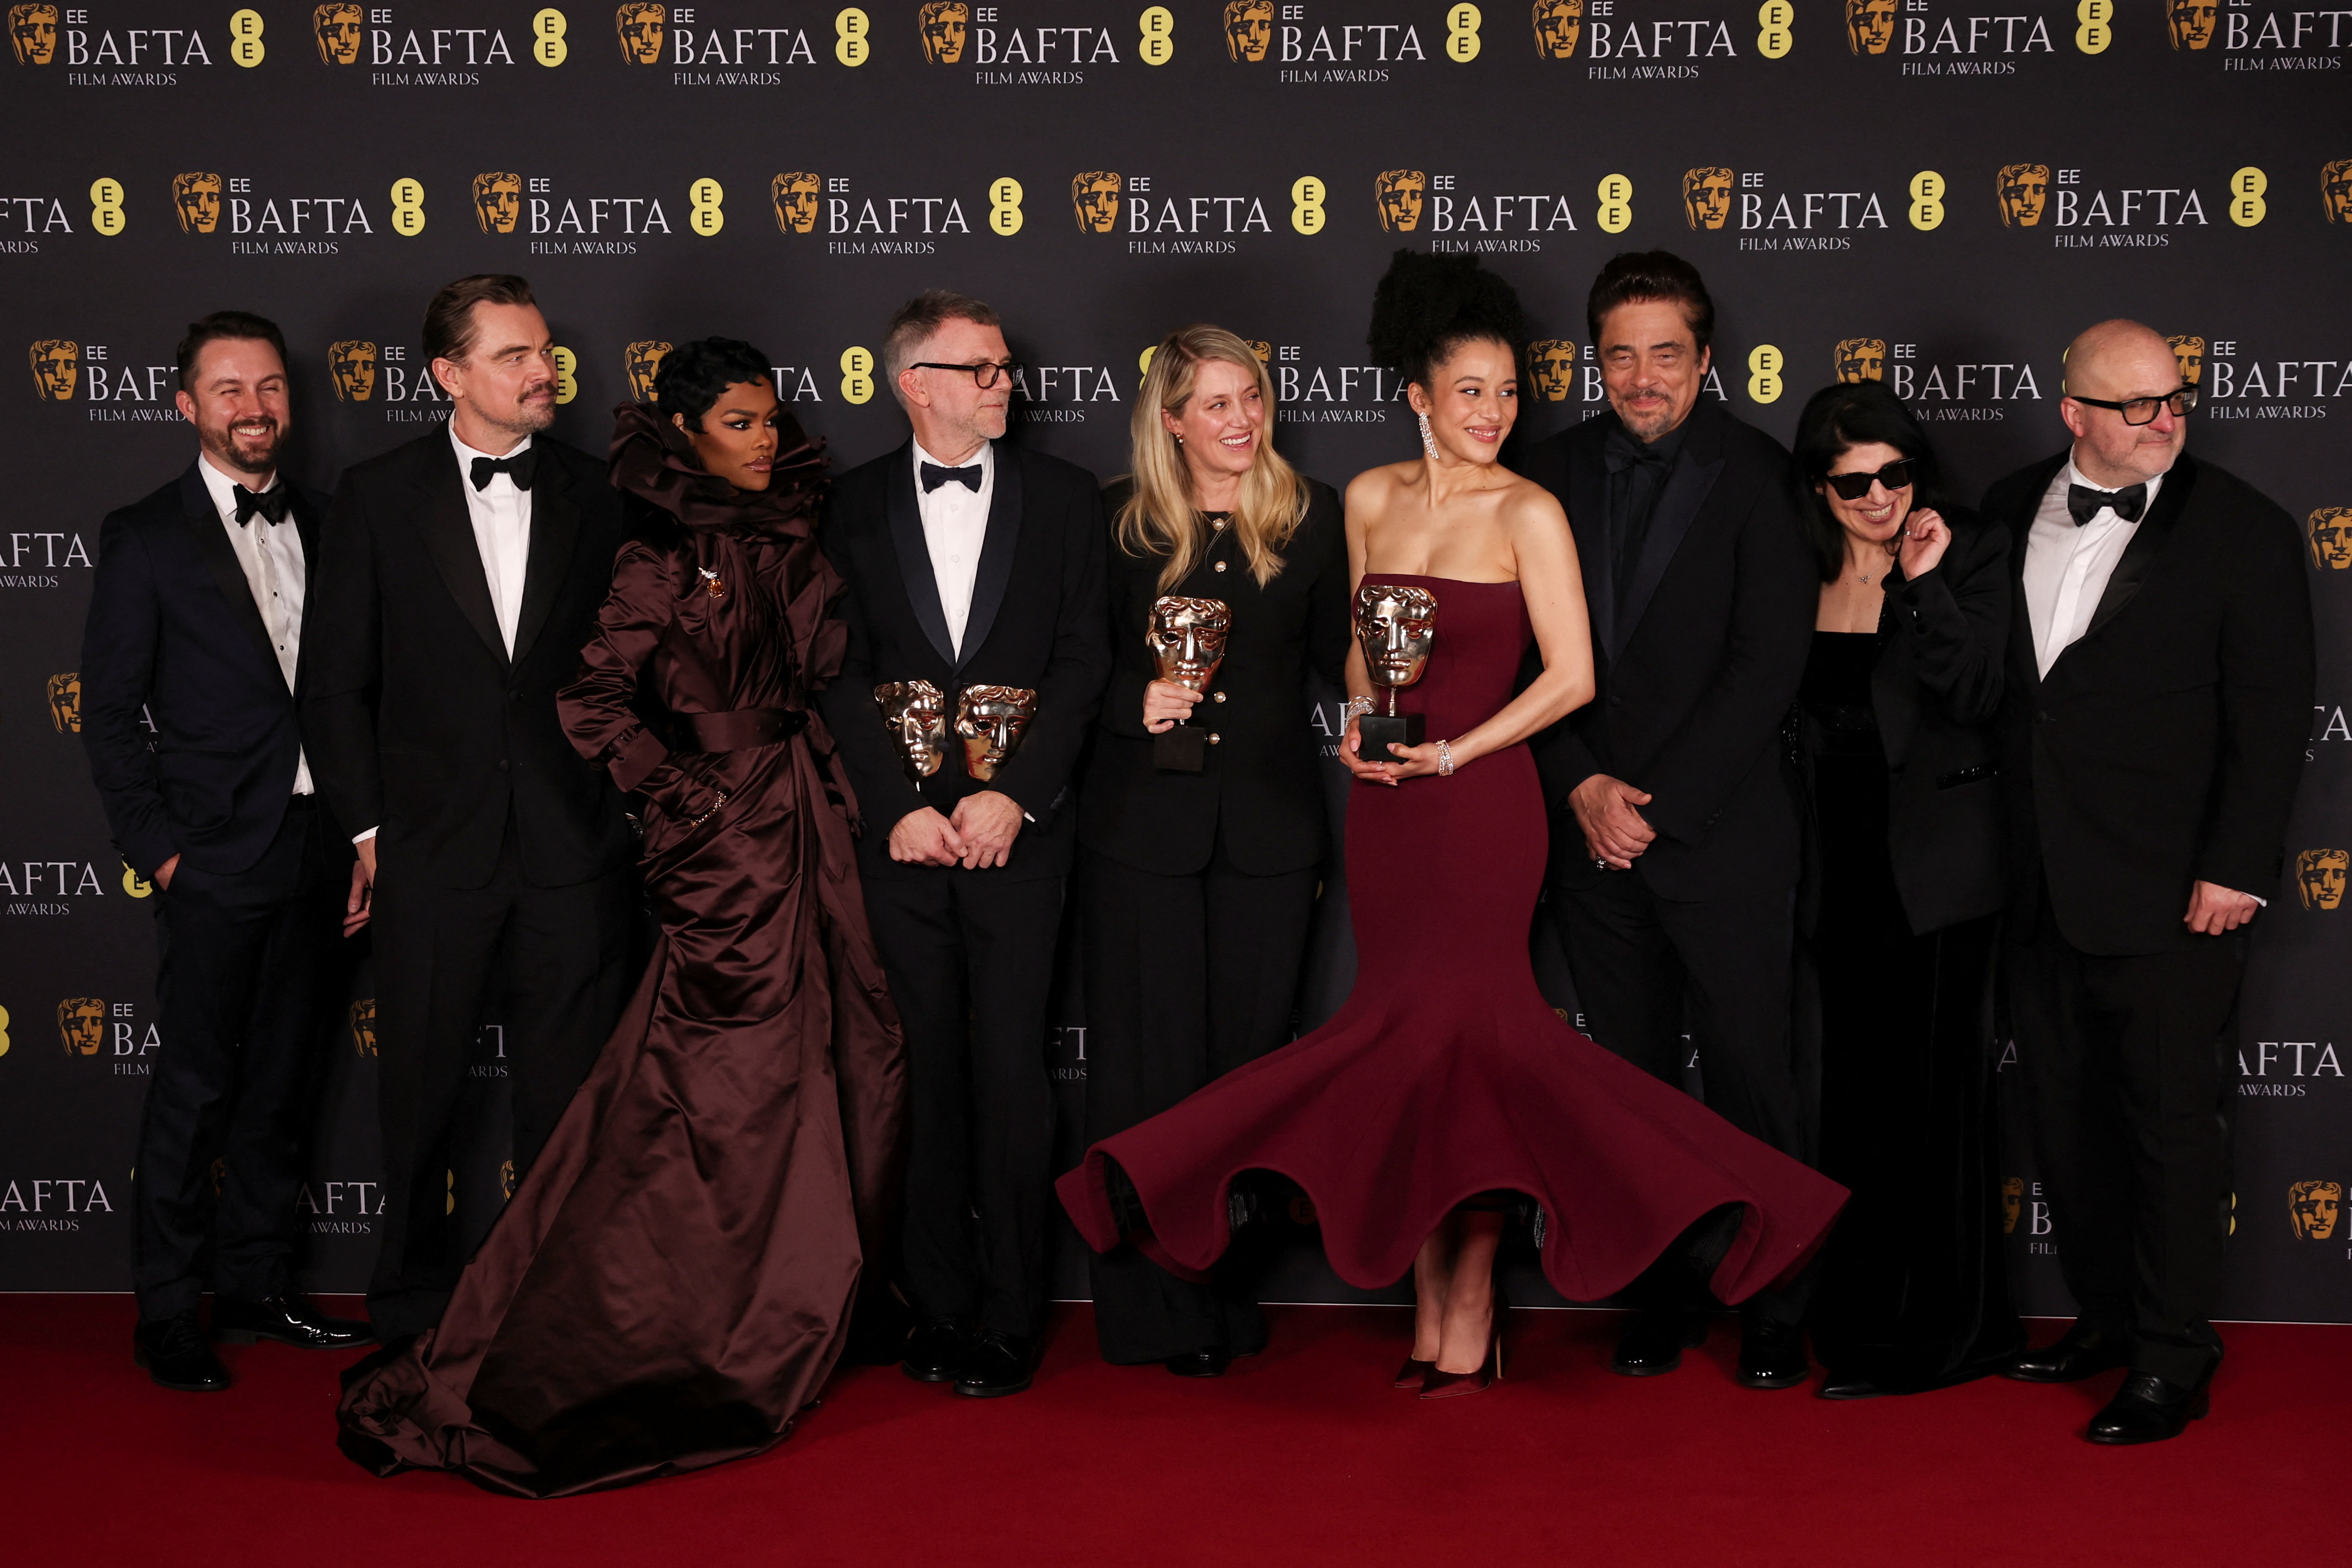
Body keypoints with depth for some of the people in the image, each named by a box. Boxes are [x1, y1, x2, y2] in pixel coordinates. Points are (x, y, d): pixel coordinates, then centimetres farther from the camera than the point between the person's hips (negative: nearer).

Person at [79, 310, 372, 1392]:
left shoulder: (323, 525, 11)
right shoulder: (147, 539, -3)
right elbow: (110, 714, -3)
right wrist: (156, 850, -9)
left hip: (318, 847, 5)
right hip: (215, 856, -5)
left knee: (285, 1080, 12)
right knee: (197, 1086, 0)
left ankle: (257, 1285, 24)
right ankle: (168, 1312, 10)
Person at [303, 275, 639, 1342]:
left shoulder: (596, 497, 5)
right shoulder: (378, 497, 1)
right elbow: (336, 682, 3)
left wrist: (618, 807, 3)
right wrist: (367, 826, -1)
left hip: (574, 852, 1)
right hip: (433, 849, 0)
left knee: (566, 1100, 7)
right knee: (419, 1093, 10)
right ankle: (413, 1311, 26)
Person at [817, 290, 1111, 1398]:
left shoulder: (1062, 497, 7)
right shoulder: (855, 507, 7)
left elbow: (1083, 659, 1)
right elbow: (841, 677, 3)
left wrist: (1013, 796, -9)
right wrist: (897, 807, -7)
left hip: (1016, 827, -1)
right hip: (900, 830, 1)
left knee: (1011, 1071, -3)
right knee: (924, 1072, 5)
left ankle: (1009, 1319, 5)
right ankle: (937, 1308, 15)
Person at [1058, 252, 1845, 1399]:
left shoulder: (1528, 513, -5)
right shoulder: (1370, 500, 10)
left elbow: (1572, 675, -9)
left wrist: (1451, 752, -12)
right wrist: (1360, 720, 1)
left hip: (1480, 804, -5)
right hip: (1385, 808, 5)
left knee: (1450, 1027, -8)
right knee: (1427, 1043, 6)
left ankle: (1466, 1315, 2)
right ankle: (1437, 1316, 11)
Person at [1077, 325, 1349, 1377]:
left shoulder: (1309, 517, 6)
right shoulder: (1120, 520, 1)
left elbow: (1337, 656, 9)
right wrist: (1137, 700, -13)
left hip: (1267, 825, 2)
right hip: (1142, 824, -2)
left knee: (1250, 1054, 8)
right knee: (1149, 1062, 2)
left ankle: (1228, 1294, 20)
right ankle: (1152, 1308, 10)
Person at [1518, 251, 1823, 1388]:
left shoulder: (1756, 475, -5)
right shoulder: (1555, 473, 8)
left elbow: (1769, 663, -10)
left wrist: (1656, 803, -12)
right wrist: (1582, 790, -6)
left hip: (1721, 834, -4)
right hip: (1592, 833, 4)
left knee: (1753, 1080, 0)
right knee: (1633, 1081, 10)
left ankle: (1777, 1312, 14)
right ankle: (1663, 1298, 22)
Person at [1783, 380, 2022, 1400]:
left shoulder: (1971, 552, -5)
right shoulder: (1803, 573, 7)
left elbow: (1977, 695, -16)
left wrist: (1925, 582, -22)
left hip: (1931, 861, -5)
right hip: (1838, 858, 5)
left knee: (1934, 1090, 0)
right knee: (1854, 1089, 12)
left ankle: (1945, 1331, 10)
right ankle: (1866, 1317, 23)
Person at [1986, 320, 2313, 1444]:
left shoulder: (2241, 531, -5)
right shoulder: (2011, 511, 8)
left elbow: (2272, 715, -7)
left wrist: (2236, 869, -12)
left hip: (2169, 890, -5)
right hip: (2039, 887, 5)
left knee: (2170, 1120, 2)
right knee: (2065, 1111, 14)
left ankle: (2173, 1359, 13)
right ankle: (2105, 1314, 30)